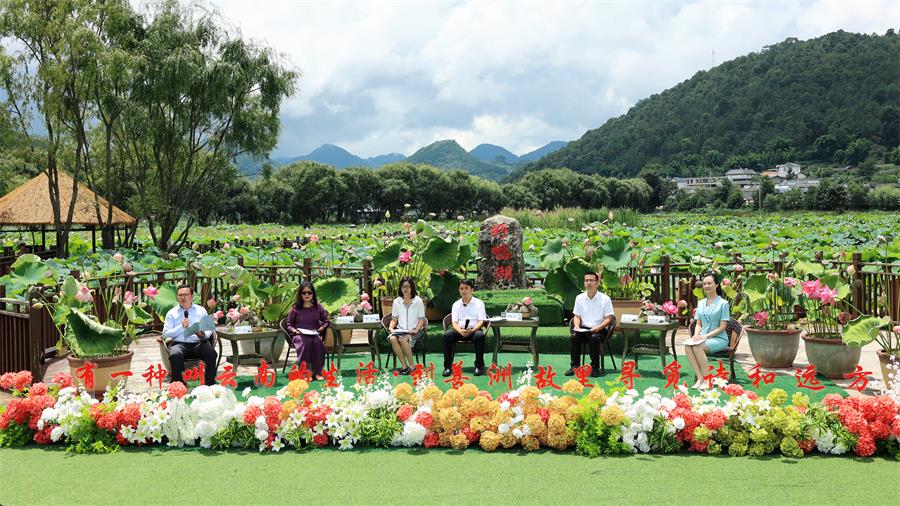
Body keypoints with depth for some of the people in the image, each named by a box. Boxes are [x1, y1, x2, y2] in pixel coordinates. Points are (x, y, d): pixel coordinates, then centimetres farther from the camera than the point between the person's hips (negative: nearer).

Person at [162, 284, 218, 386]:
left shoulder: (201, 310, 18)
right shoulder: (171, 313, 14)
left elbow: (209, 330, 12)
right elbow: (165, 334, 4)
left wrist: (203, 335, -11)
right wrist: (181, 327, -9)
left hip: (199, 343, 1)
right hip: (179, 343, -1)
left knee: (211, 353, -30)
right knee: (175, 355, -36)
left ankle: (210, 384, -18)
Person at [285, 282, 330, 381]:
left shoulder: (318, 307, 10)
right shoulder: (295, 308, 5)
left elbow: (326, 321, 15)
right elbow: (289, 325, 10)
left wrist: (321, 329, -4)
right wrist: (295, 330, -9)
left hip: (314, 334, 2)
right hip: (299, 335, -1)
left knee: (318, 342, -34)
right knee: (306, 342, -37)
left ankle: (317, 372, -27)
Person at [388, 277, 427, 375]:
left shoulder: (418, 301, 1)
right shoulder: (397, 301, 9)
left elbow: (421, 319, 1)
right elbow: (394, 319, 11)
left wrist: (416, 330, -15)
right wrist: (391, 327, -10)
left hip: (414, 331, -3)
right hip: (400, 330, 3)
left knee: (403, 339, -35)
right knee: (393, 339, -31)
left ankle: (411, 366, -21)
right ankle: (404, 365, -23)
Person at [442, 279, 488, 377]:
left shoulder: (479, 303, 7)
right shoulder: (456, 304, 13)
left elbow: (481, 321, -1)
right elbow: (454, 322, 5)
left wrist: (472, 330, -21)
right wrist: (460, 331, -18)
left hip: (474, 330, -2)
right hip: (459, 330, 2)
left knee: (479, 335, -37)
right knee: (447, 335, -29)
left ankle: (479, 365, -22)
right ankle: (447, 366, -22)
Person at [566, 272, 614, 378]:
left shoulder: (605, 298, 0)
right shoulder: (579, 298, 11)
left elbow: (609, 318, -2)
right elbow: (577, 316, 14)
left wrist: (599, 327, -19)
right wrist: (577, 326, -8)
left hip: (599, 329, -3)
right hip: (583, 328, 3)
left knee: (594, 338, -35)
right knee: (574, 336, -28)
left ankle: (595, 367, -23)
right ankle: (574, 366, -22)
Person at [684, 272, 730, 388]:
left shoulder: (723, 303, -1)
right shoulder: (701, 303, 17)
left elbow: (722, 327, -7)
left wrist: (706, 336, -17)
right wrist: (696, 335, -5)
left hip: (719, 338, -5)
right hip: (702, 337, 5)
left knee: (698, 347, -35)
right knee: (687, 345, -29)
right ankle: (700, 378, -32)